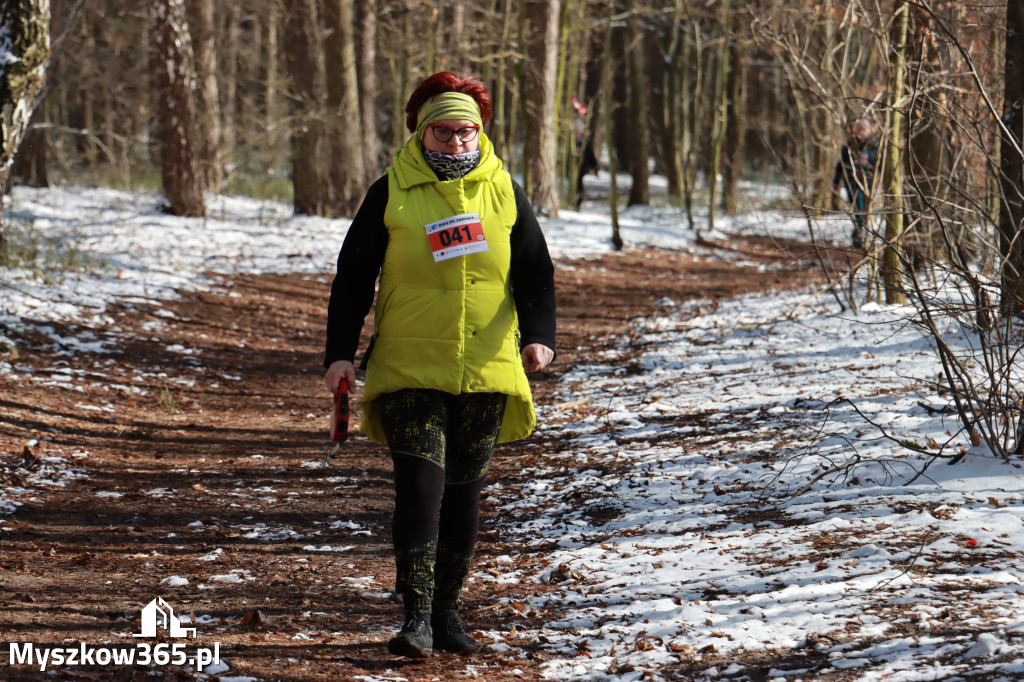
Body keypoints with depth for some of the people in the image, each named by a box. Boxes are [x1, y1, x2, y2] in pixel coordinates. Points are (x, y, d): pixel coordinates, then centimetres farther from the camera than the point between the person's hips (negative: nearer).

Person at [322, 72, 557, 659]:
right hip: (409, 370, -2)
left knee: (465, 492, 9)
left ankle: (448, 611, 21)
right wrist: (340, 352, -4)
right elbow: (353, 277, 3)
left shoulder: (503, 191, 5)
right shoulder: (392, 193, 0)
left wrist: (539, 335, -11)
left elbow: (536, 271, 5)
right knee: (420, 485, -14)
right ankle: (417, 617, -13)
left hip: (487, 370, 2)